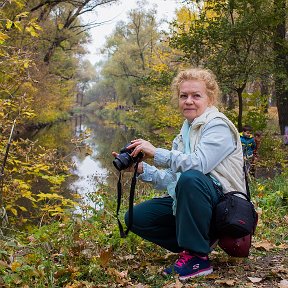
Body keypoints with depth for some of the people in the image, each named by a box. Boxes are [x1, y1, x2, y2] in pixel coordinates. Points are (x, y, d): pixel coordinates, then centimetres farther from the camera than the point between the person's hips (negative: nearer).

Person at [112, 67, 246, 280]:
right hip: (189, 200, 8)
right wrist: (142, 169, -5)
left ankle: (198, 257, -24)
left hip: (224, 202, -8)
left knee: (190, 178, -39)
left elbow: (198, 163, -28)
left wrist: (156, 152, -23)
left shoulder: (218, 126, -10)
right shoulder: (185, 133, 14)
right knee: (136, 218, -1)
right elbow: (171, 179, 9)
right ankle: (192, 247, 3)